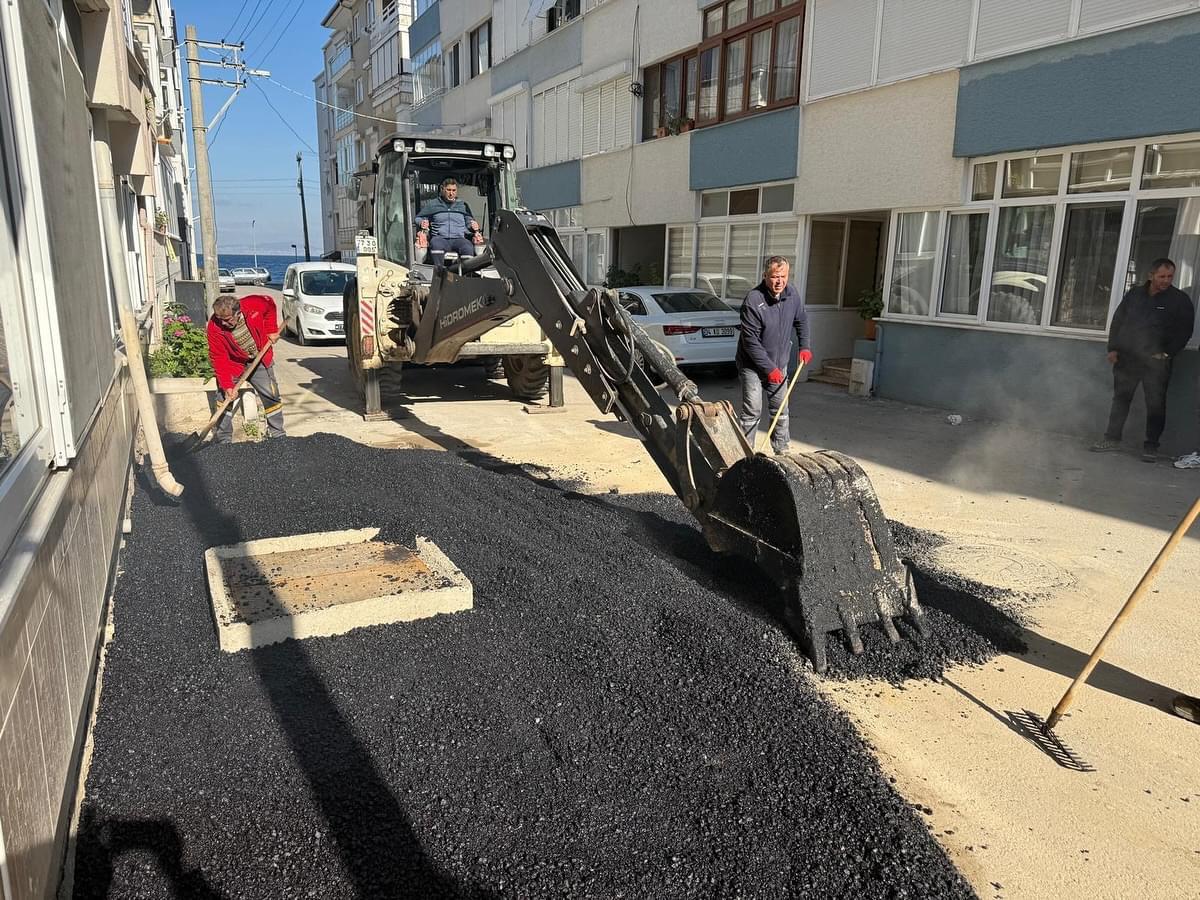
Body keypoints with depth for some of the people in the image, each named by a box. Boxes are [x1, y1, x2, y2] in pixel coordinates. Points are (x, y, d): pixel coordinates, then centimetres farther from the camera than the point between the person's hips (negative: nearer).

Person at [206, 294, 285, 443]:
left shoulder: (255, 304, -28)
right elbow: (219, 359, -24)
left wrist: (272, 330, -6)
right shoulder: (214, 327, -29)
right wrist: (227, 386, -30)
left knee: (271, 396, 6)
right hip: (232, 364, -2)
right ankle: (224, 440, 2)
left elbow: (270, 305, -3)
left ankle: (278, 434, 20)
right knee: (225, 398, -8)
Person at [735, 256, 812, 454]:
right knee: (752, 411, -8)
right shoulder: (753, 300, -24)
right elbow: (750, 342, -23)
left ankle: (782, 450, 27)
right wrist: (769, 369, -21)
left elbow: (801, 320, 18)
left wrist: (804, 347, 10)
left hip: (779, 365, 6)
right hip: (752, 365, -6)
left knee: (780, 410, 13)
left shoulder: (793, 294, -4)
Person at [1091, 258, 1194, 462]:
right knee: (1120, 398, 9)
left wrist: (1167, 353, -10)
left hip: (1156, 362, -3)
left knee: (1155, 404, -2)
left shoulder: (1180, 300, 0)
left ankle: (1151, 445, 7)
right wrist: (1113, 348, 4)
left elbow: (1184, 331, 0)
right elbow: (1117, 320, 13)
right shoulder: (1134, 294, 8)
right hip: (1126, 358, 3)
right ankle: (1112, 438, 18)